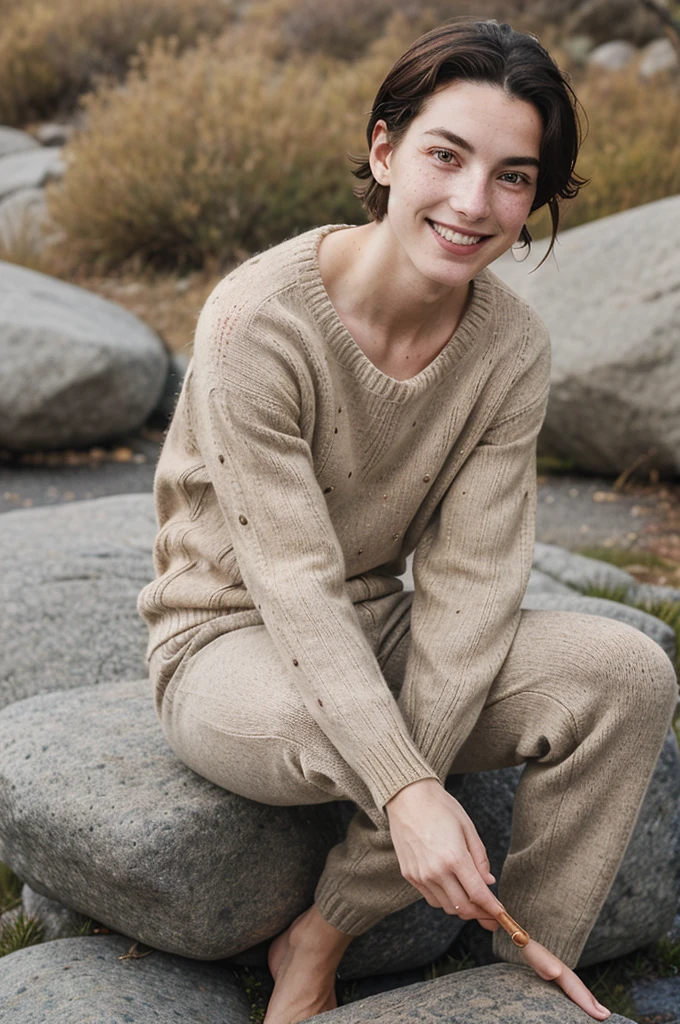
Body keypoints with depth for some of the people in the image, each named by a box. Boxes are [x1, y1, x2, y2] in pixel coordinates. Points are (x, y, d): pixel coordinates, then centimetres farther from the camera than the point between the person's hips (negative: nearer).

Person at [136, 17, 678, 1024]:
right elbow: (295, 582, -27)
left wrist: (416, 769, -28)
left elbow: (469, 579, -14)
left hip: (378, 631, 5)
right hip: (232, 648, -4)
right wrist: (405, 790, -35)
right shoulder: (260, 318, -24)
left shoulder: (514, 347, -8)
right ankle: (322, 935, -1)